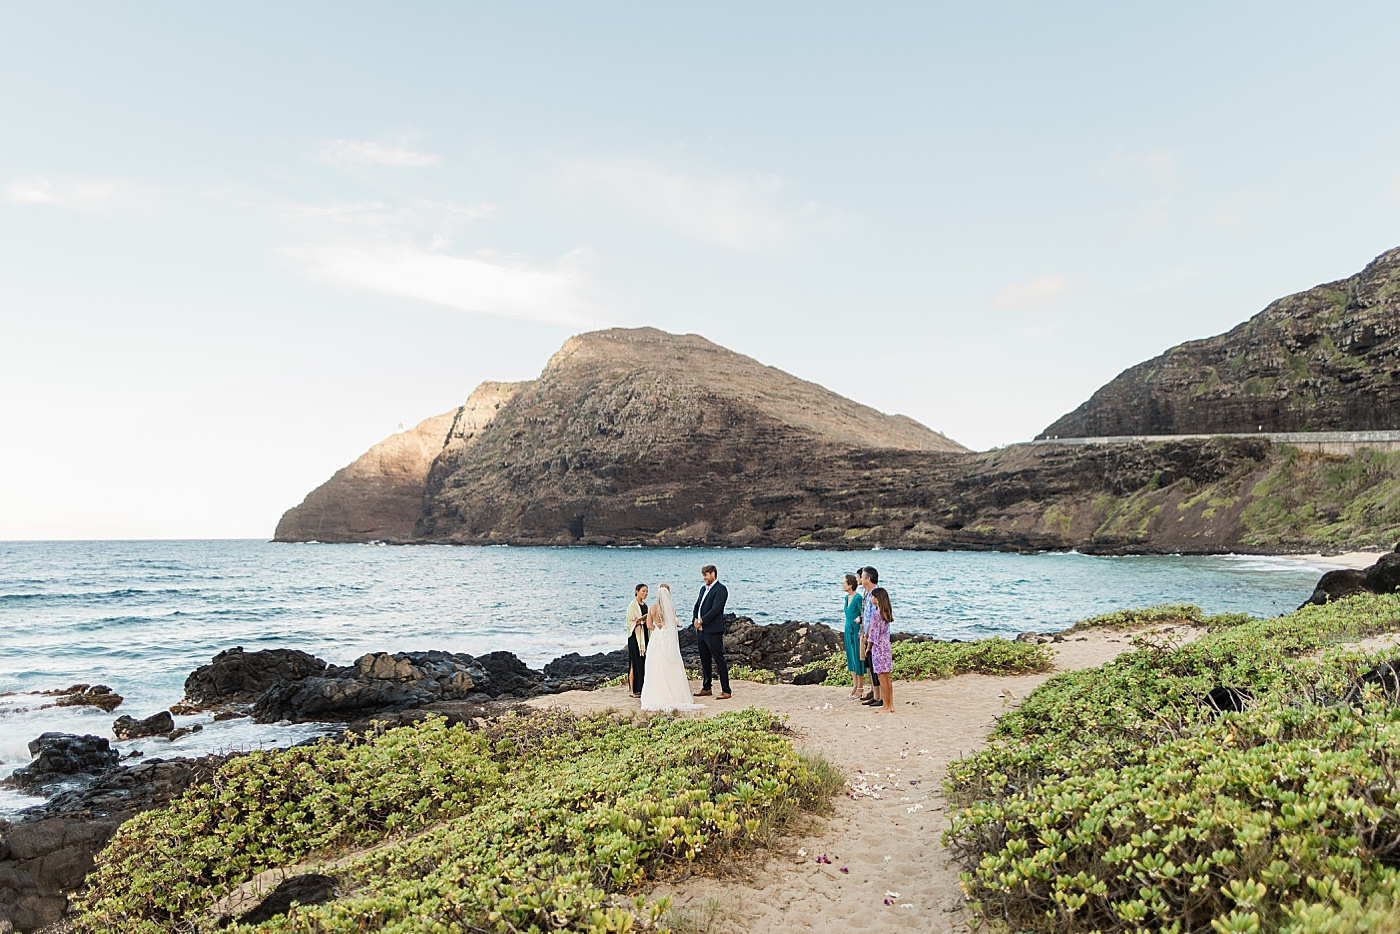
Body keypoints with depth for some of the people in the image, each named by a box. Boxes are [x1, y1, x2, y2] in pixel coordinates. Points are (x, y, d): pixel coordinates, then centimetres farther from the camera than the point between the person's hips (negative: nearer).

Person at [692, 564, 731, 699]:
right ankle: (706, 688, 25)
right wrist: (696, 620, -2)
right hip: (701, 630, 9)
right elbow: (697, 606, 16)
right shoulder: (704, 589, 17)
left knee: (719, 660, -6)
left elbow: (715, 609, -18)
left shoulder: (720, 589, -11)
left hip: (713, 631, -9)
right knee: (704, 660, 15)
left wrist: (701, 621, -13)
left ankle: (726, 691, -3)